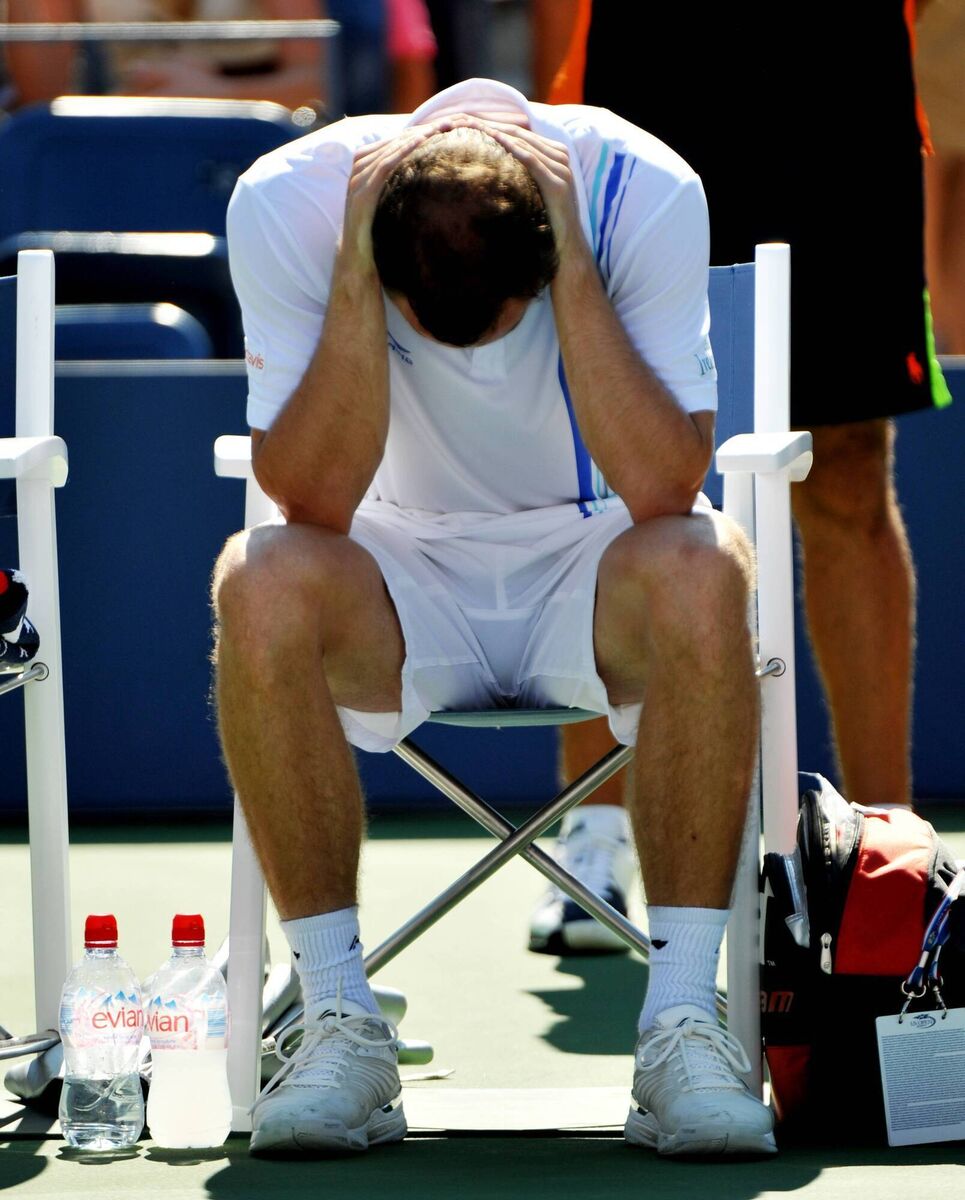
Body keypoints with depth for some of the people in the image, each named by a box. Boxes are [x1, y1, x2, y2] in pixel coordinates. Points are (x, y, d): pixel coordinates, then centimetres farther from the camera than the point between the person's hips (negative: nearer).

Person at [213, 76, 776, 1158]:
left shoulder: (642, 190, -21)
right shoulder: (284, 202, -20)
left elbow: (663, 488, -26)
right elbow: (311, 499, -24)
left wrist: (574, 269, -32)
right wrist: (356, 275, -32)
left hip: (589, 567, 0)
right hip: (404, 568, 1)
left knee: (700, 573, -34)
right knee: (259, 586, -32)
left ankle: (681, 1025, -26)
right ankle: (340, 1023, -21)